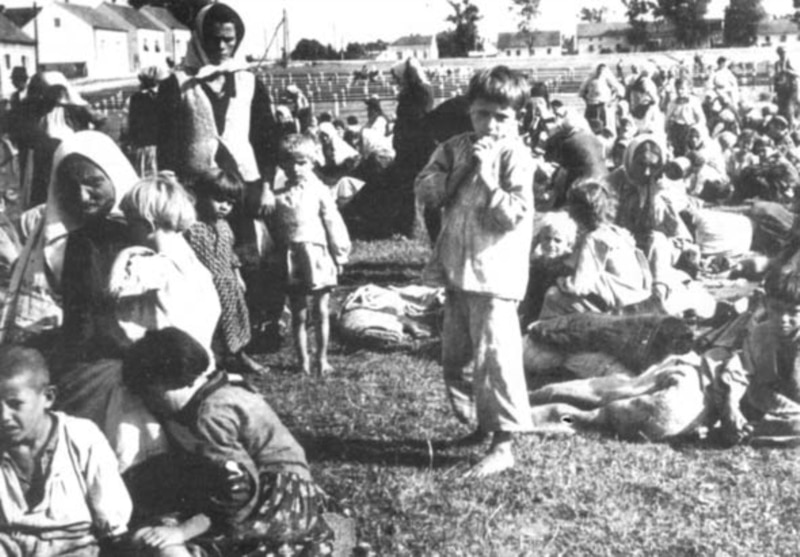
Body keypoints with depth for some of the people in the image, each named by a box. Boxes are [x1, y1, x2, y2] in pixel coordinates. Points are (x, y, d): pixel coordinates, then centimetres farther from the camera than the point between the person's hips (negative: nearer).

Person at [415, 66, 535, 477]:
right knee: (454, 357, 16)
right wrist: (457, 168, -10)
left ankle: (503, 444, -2)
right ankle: (478, 425, 32)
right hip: (456, 269, 7)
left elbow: (514, 214, -17)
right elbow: (425, 192, 1)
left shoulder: (516, 155, -9)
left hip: (495, 272, -7)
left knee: (495, 357, -9)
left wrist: (486, 174, -21)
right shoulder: (456, 148, 9)